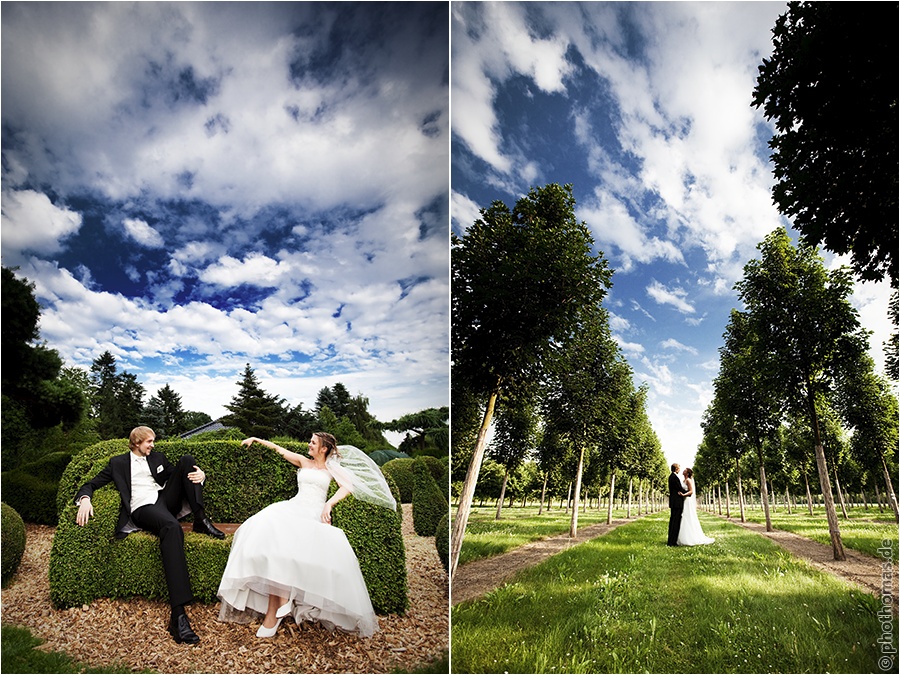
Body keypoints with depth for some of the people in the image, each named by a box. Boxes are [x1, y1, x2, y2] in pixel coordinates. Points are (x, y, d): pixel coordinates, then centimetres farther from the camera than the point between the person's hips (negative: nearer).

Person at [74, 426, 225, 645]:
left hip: (166, 499, 5)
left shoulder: (157, 458, 26)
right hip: (142, 509, -4)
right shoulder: (118, 462, 17)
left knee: (187, 460, -13)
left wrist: (200, 475, 0)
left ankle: (201, 520, -18)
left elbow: (177, 476, 24)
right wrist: (85, 499, -13)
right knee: (172, 526, -40)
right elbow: (91, 484, 12)